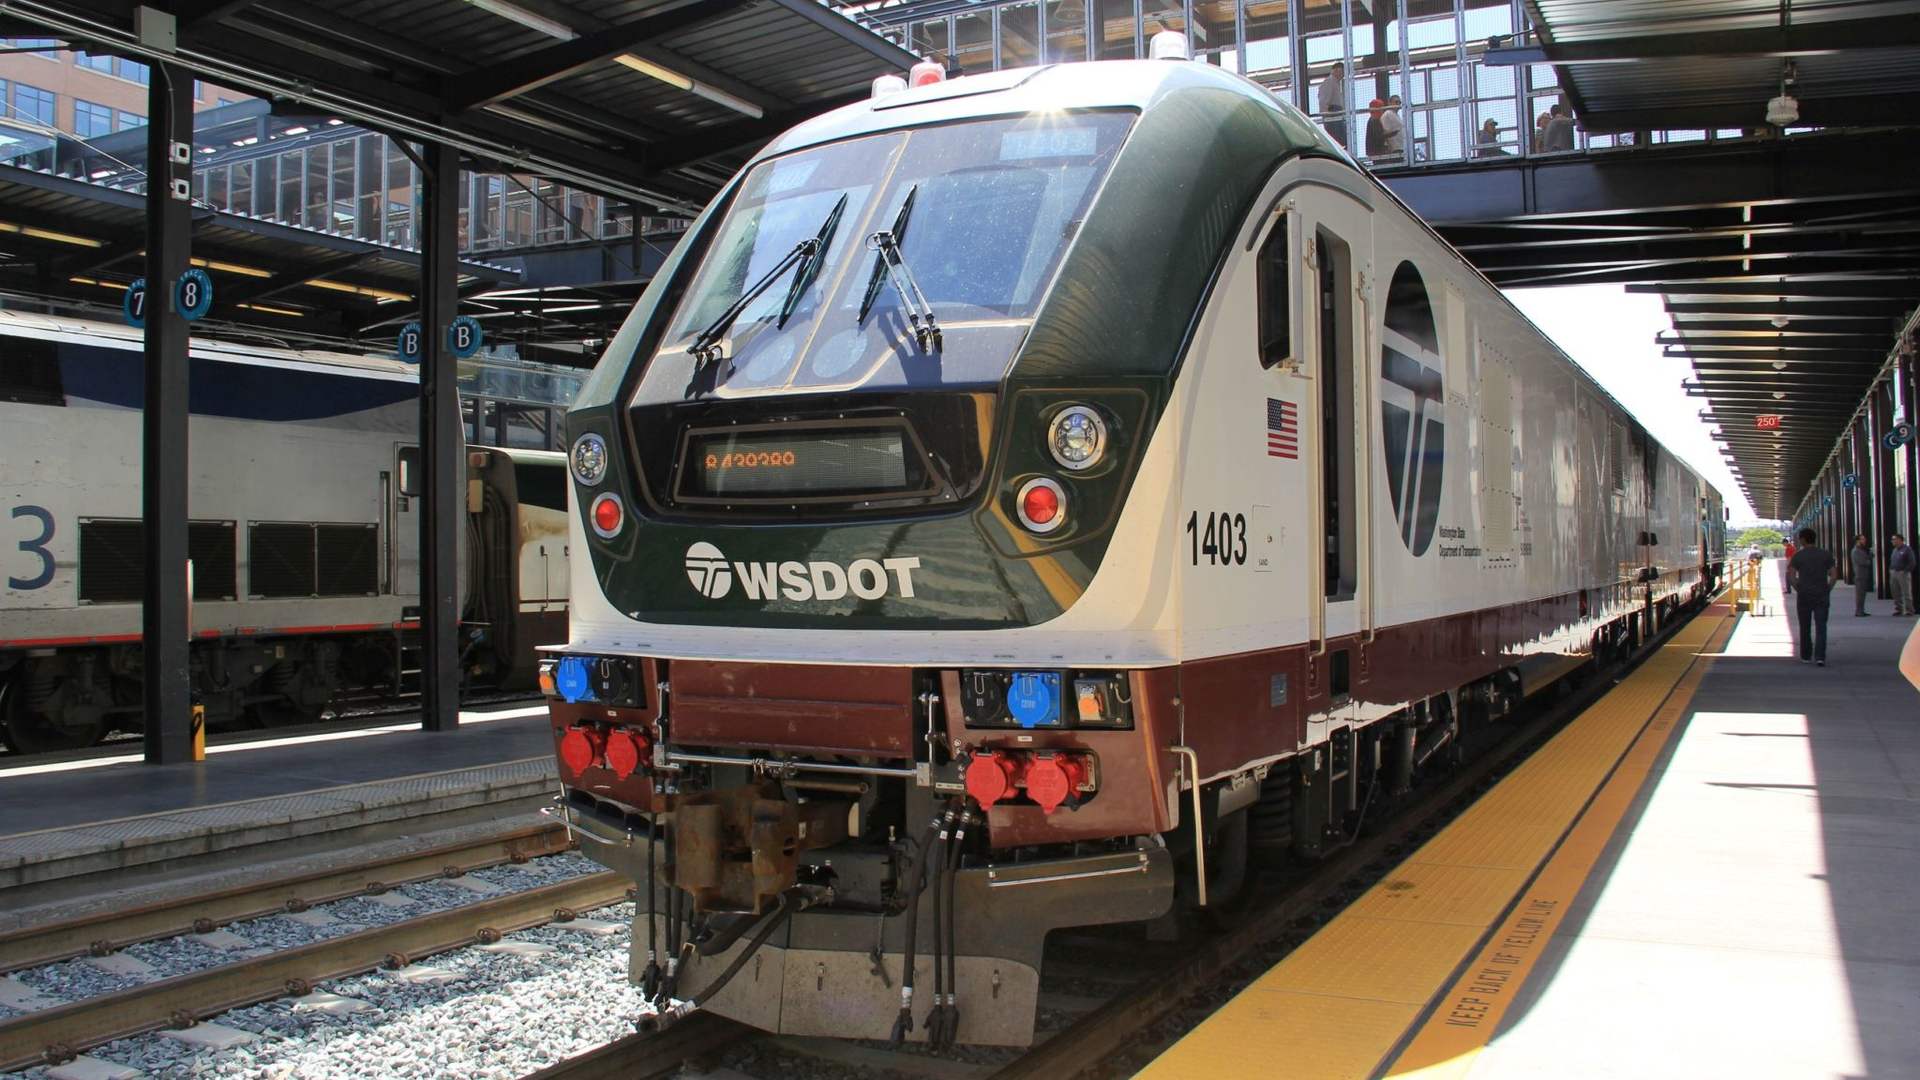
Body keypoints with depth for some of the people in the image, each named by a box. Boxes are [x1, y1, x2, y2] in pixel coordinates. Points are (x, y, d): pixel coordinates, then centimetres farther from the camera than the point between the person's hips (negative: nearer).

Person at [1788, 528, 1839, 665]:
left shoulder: (1798, 555, -3)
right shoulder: (1825, 555, 3)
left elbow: (1791, 575, -10)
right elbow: (1834, 574, -3)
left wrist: (1798, 589, 1)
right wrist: (1828, 589, 5)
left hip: (1804, 595, -1)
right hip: (1822, 595, 1)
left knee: (1805, 627, 10)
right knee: (1821, 626, -1)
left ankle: (1806, 656, 19)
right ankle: (1820, 656, -13)